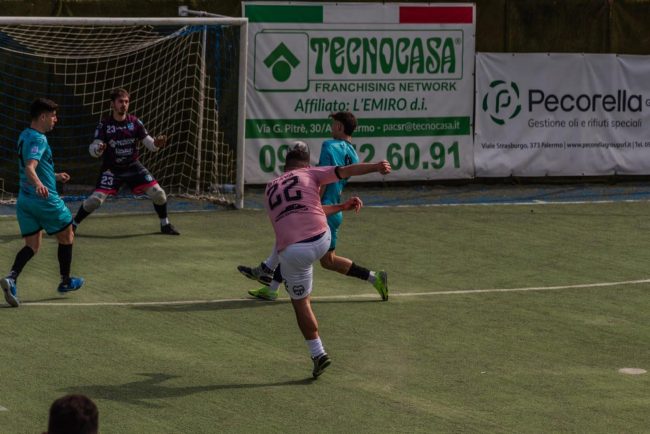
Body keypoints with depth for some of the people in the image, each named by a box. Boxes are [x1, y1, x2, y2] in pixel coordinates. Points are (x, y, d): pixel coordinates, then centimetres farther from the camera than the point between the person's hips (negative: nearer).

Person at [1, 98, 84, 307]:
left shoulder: (24, 136, 12)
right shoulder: (38, 139, -18)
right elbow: (30, 168, -34)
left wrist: (54, 176, 38)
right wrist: (39, 184, -53)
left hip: (25, 201, 8)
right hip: (45, 199, -8)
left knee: (32, 245, 6)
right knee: (66, 237, 14)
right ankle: (65, 281, 27)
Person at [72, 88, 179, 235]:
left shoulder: (135, 122, -6)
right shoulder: (104, 124, -13)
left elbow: (149, 143, -4)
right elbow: (93, 149, -18)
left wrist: (157, 144, -27)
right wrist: (97, 149, -43)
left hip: (133, 166, 3)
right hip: (112, 169, -3)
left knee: (158, 193, -5)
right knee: (95, 199, -17)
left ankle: (165, 225, 19)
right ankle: (73, 225, 2)